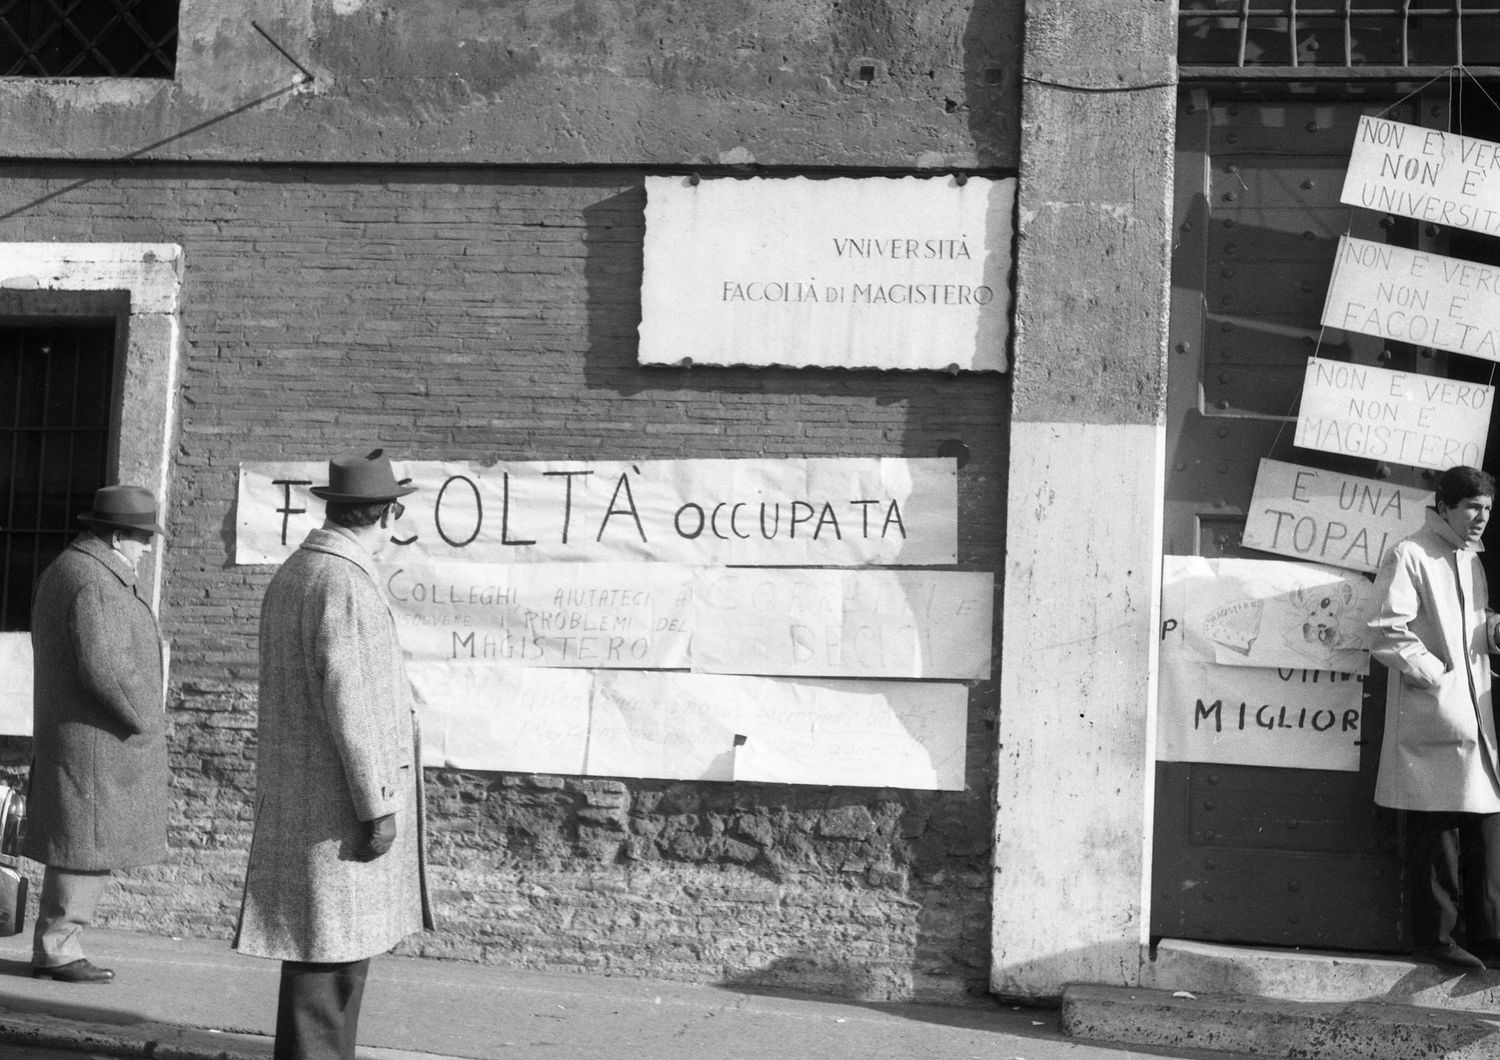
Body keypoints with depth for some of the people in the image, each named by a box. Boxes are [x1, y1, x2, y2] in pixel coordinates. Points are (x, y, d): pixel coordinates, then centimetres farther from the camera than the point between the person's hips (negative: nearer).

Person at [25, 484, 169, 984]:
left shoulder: (66, 570, 15)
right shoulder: (94, 582, -18)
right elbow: (104, 667, -25)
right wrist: (144, 722, -14)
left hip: (72, 733, 10)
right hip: (99, 739, -10)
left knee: (82, 847, 14)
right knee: (87, 847, -3)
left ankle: (56, 945, 18)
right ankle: (56, 948, 3)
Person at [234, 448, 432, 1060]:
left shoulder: (291, 575, 13)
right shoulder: (344, 584, -17)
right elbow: (350, 703, -21)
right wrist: (378, 805, -17)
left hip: (301, 797, 10)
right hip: (336, 804, -10)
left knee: (340, 950, 14)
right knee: (327, 952, -4)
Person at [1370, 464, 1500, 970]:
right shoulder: (1409, 556, -8)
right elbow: (1389, 633, -16)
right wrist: (1436, 676, -15)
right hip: (1431, 719, -8)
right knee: (1435, 832, -2)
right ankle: (1434, 936, 7)